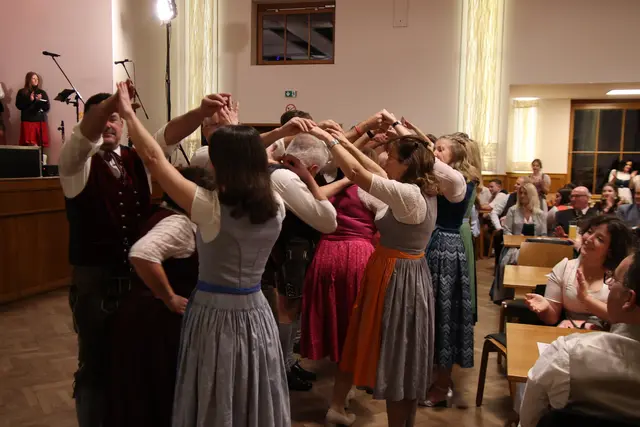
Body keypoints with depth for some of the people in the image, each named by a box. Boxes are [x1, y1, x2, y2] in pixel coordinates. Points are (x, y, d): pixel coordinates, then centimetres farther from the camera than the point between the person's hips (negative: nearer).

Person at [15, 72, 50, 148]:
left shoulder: (42, 93, 10)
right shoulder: (22, 92, 5)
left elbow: (47, 107, 5)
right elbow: (19, 106, -3)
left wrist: (40, 100, -11)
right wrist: (30, 100, -14)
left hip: (40, 121, 2)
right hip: (28, 121, -2)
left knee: (40, 144, -4)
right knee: (30, 144, -9)